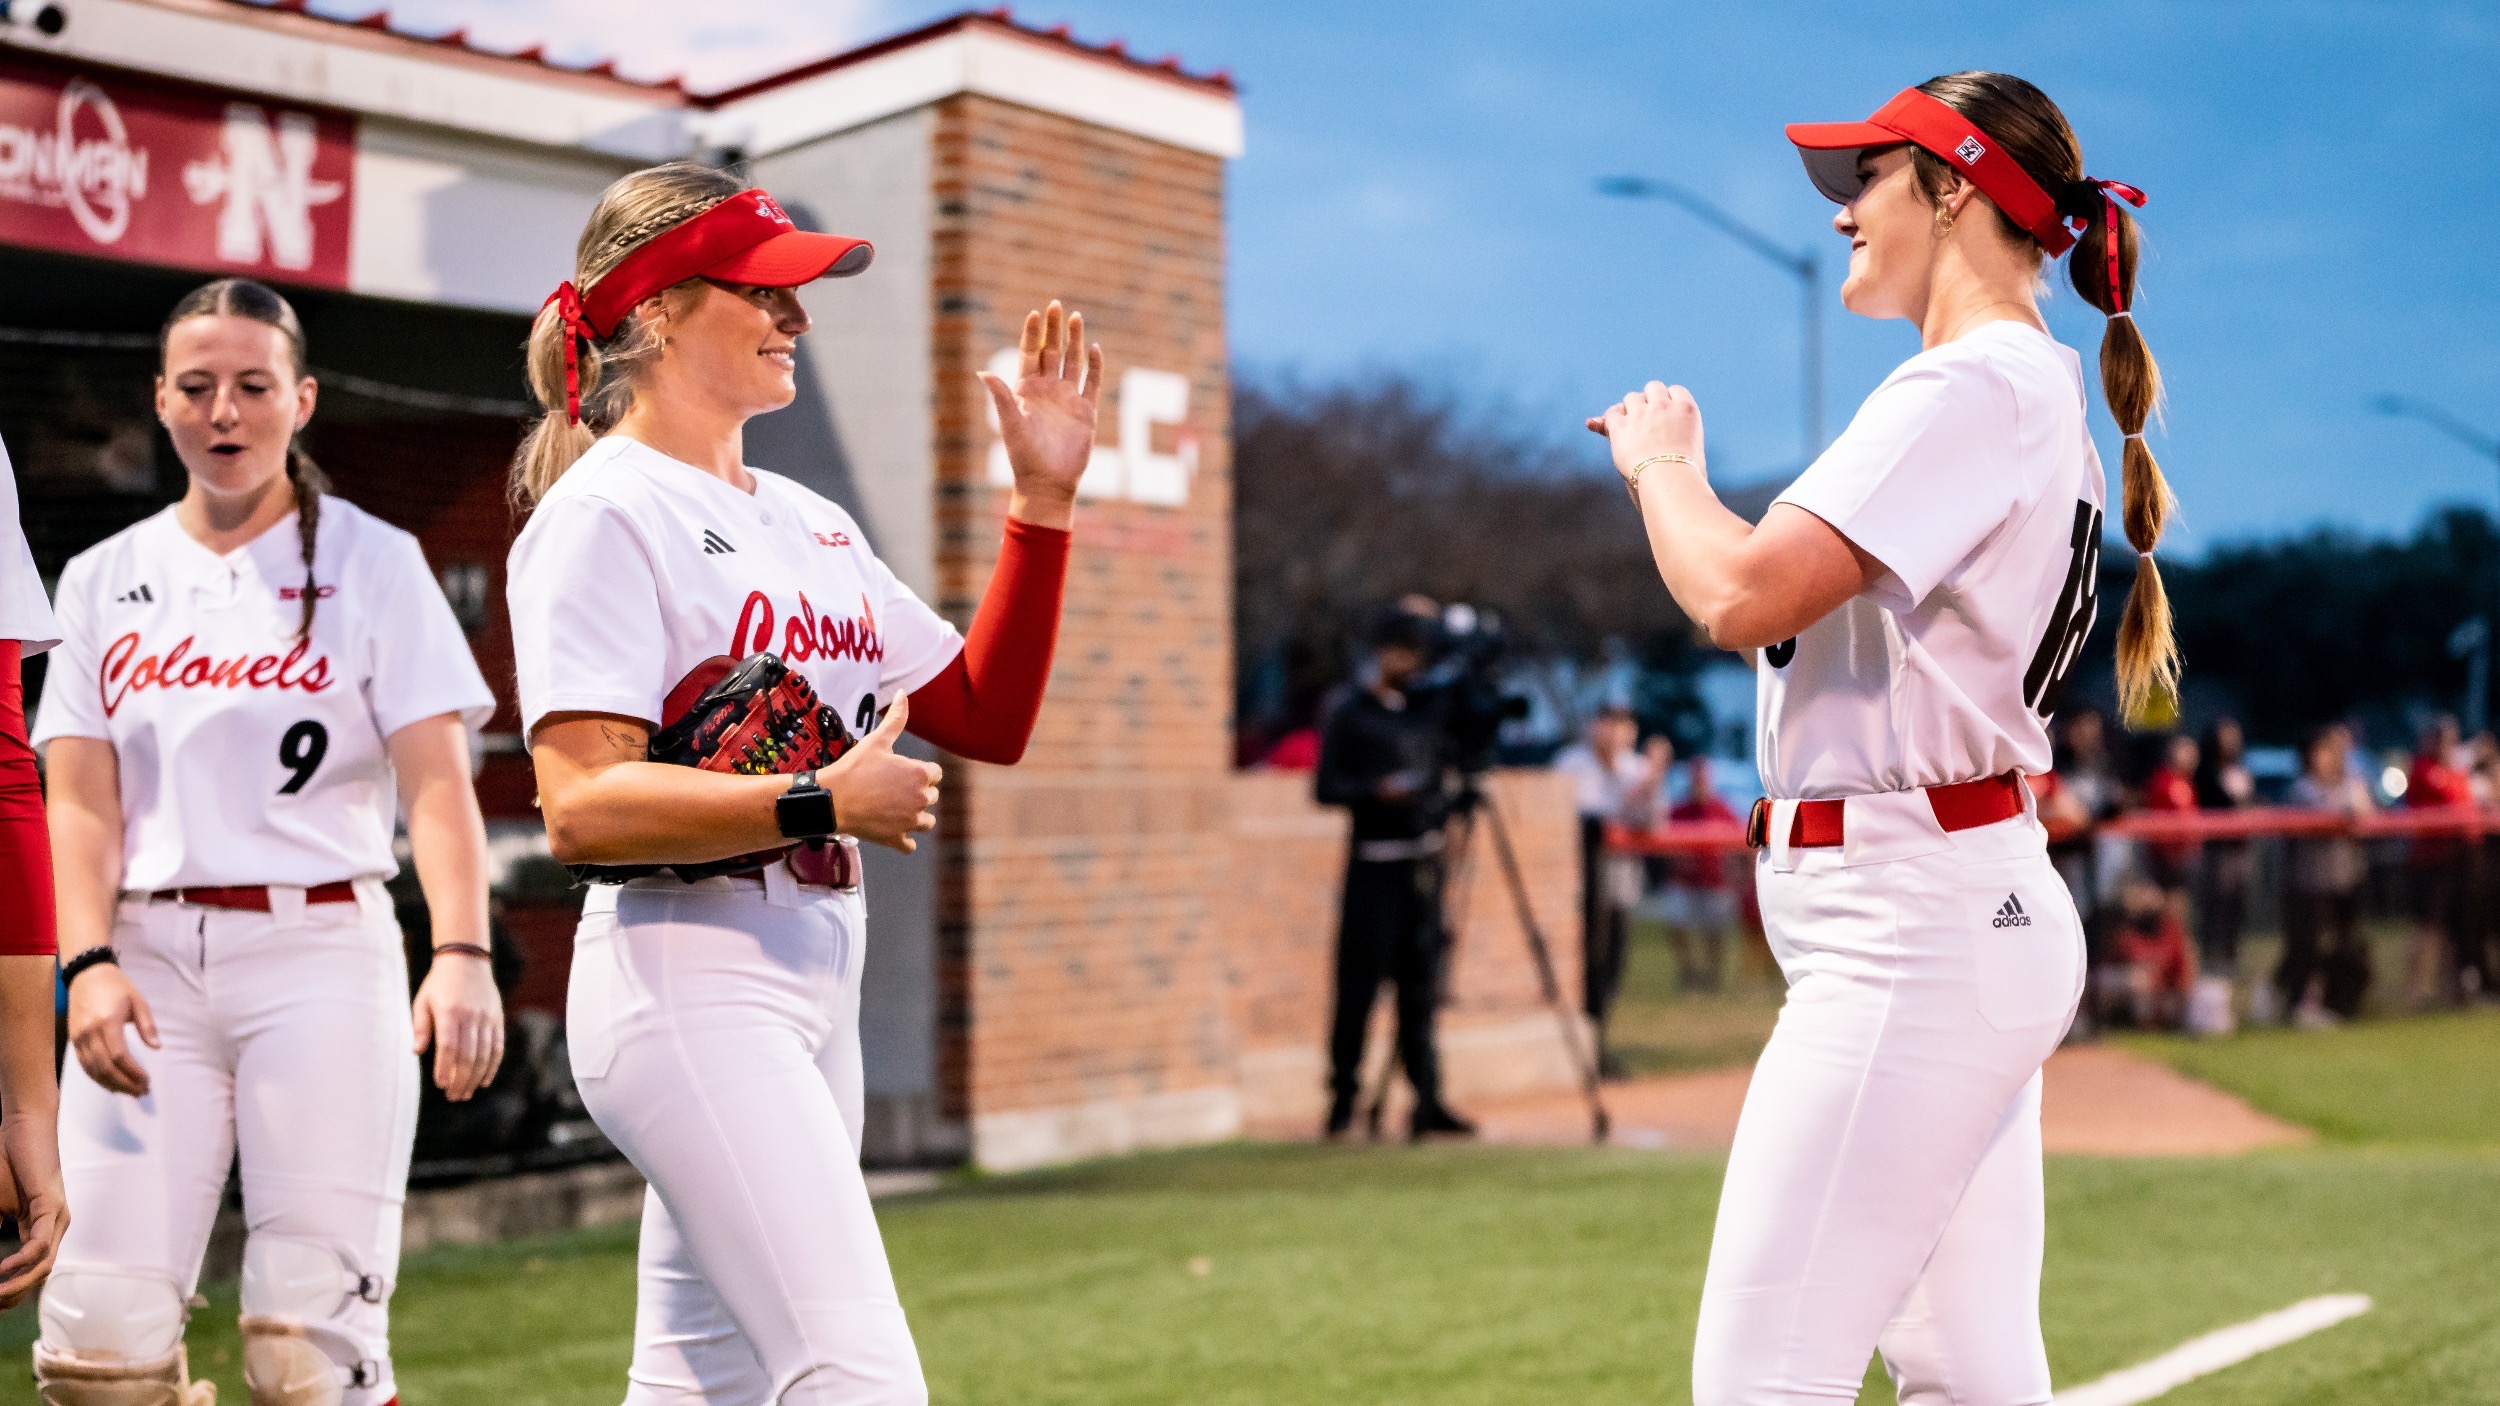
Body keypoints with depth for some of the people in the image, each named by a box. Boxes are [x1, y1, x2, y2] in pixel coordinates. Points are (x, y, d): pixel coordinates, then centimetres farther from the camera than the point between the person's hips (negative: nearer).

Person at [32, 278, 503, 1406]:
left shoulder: (371, 560, 5)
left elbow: (436, 780, -5)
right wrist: (89, 963, -10)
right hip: (149, 954, 3)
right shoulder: (103, 580, 15)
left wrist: (461, 952, -21)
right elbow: (80, 802, 8)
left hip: (321, 947, -3)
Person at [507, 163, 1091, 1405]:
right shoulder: (605, 512, -7)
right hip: (687, 978, -8)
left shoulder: (810, 521, 18)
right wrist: (823, 804, -19)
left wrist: (1043, 497, 9)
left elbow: (986, 718, 15)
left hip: (815, 981, 9)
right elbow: (583, 807, -17)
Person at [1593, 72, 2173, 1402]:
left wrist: (1664, 461, -3)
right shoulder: (2027, 392, 20)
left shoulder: (1976, 385, -12)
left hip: (1913, 926, -11)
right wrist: (1671, 467, 15)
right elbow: (1801, 614, 21)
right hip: (1973, 914, 11)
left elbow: (1746, 597, -21)